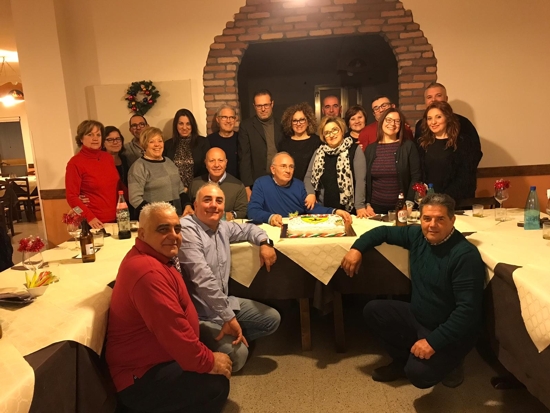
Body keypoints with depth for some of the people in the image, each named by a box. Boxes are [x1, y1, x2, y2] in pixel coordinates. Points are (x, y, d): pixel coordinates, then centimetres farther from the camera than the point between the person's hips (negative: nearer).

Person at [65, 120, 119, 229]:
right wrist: (90, 217, -21)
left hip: (115, 219, 5)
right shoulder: (75, 163, -9)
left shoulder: (108, 157, 6)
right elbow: (72, 196, -11)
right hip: (93, 223, -5)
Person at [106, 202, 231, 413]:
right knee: (216, 386, -22)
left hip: (151, 357, 11)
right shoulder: (148, 272, -29)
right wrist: (209, 362, -20)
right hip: (140, 378, -11)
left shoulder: (152, 257, 6)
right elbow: (175, 332, -31)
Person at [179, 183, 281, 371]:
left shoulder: (222, 227, 6)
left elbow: (248, 229, 25)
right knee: (237, 355, -23)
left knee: (272, 319, 8)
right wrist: (229, 317, -30)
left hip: (225, 301, 9)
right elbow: (204, 279, -31)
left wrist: (265, 242, 1)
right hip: (200, 314, -9)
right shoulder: (187, 230, -23)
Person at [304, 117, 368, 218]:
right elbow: (308, 177, 10)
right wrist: (311, 193, -9)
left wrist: (360, 206, -19)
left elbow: (360, 180, -11)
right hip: (323, 209, 3)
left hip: (348, 210, -3)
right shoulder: (319, 152, 9)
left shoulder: (354, 150, -4)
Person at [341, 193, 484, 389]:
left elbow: (468, 309, -28)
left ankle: (446, 363, 8)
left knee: (418, 373, -27)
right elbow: (384, 231, 11)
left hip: (451, 332, -7)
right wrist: (357, 248, -6)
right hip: (417, 316, 7)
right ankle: (403, 360, 15)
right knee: (373, 311, -3)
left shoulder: (465, 255, -26)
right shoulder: (417, 235, -5)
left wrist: (434, 341, -31)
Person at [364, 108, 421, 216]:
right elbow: (365, 179, 6)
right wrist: (367, 204, -2)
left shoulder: (408, 146, -1)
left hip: (400, 208, -2)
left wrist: (409, 203, -12)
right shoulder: (370, 148, 6)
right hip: (376, 207, 2)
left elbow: (416, 177, -5)